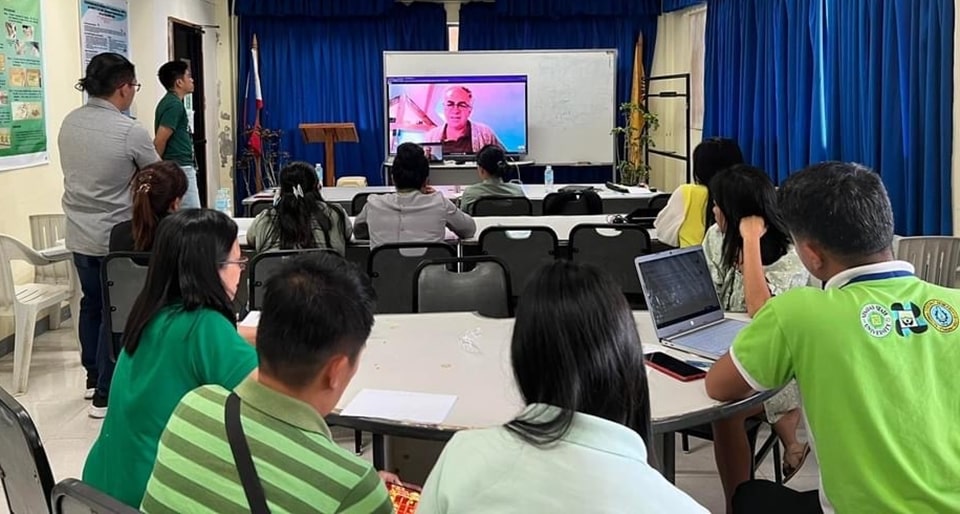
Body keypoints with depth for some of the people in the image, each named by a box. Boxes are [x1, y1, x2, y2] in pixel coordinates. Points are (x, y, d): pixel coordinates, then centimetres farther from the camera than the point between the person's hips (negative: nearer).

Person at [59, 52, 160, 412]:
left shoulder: (69, 123, 1)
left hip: (79, 235, 7)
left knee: (91, 303, 21)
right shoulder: (131, 131, -19)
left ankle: (93, 377, 36)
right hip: (116, 238, -7)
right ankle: (106, 392, 11)